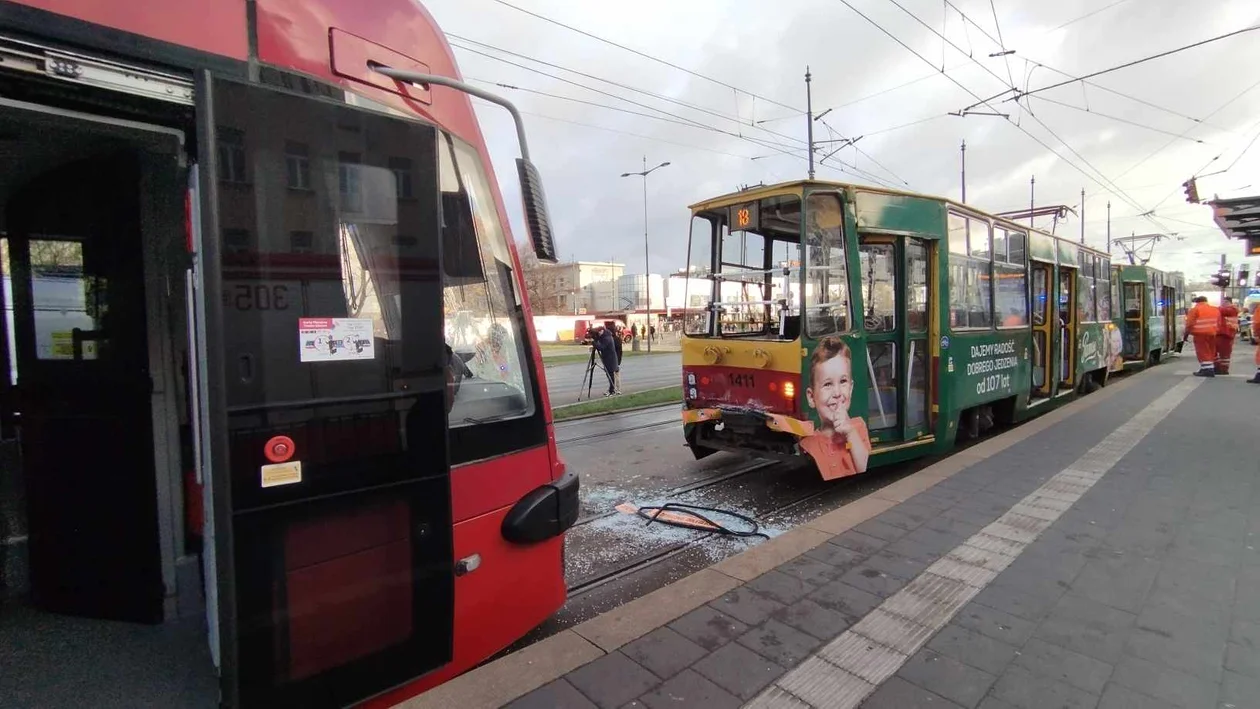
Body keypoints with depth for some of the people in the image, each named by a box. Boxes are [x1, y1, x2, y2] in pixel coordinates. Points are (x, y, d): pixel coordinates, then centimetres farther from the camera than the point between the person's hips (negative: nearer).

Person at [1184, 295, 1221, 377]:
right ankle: (1211, 369, 17)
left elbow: (1190, 323, -9)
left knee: (1203, 352, -5)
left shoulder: (1194, 309, -7)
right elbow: (1219, 323, 18)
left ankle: (1207, 369, -11)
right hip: (1212, 334, 7)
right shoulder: (1216, 309, 16)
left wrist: (1187, 333, 0)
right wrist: (1216, 332, 24)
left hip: (1200, 334, -7)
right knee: (1211, 352, 14)